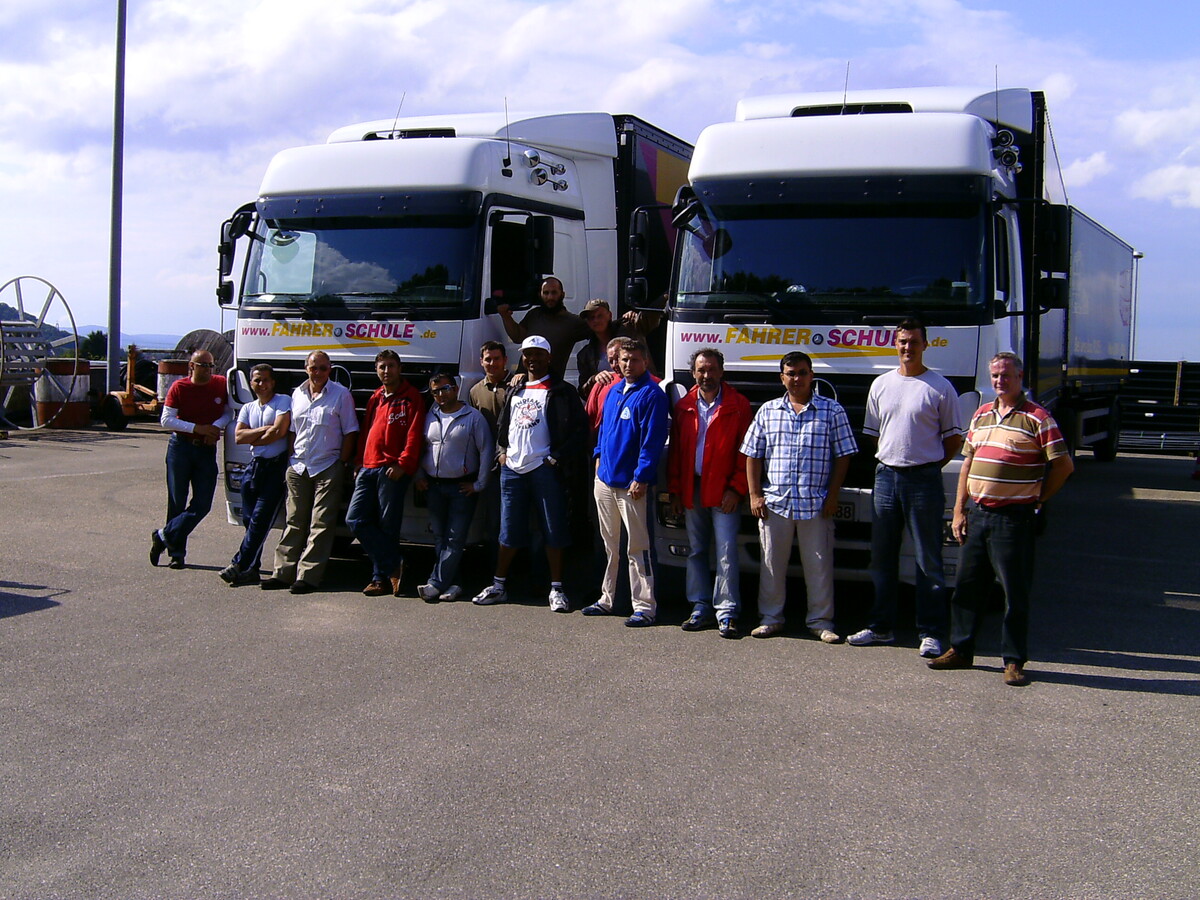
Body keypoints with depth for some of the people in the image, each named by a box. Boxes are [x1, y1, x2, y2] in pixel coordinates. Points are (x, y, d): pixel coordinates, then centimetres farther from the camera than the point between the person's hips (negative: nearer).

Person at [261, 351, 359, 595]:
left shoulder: (341, 394, -2)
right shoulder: (298, 394, 13)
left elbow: (350, 433, -2)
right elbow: (292, 431, 19)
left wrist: (342, 463, -8)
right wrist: (290, 460, 11)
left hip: (327, 468, -5)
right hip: (298, 467, 5)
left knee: (321, 524, -4)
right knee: (294, 522, 8)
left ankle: (308, 576, -3)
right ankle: (283, 572, 11)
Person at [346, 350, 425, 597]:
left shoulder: (411, 398, 0)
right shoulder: (375, 398, 21)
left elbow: (414, 435, -9)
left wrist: (403, 464, -18)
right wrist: (360, 464, 18)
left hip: (393, 470, -7)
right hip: (369, 468, 7)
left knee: (387, 526, -4)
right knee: (356, 519, -2)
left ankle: (382, 576, 6)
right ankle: (393, 565, 0)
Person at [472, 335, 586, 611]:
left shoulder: (562, 392, 1)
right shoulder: (515, 392, 19)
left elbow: (579, 429, -5)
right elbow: (502, 427, 27)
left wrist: (557, 457, -11)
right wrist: (501, 451, 11)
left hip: (544, 470, -5)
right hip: (512, 470, 5)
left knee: (553, 531, -2)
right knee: (509, 531, 10)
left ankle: (556, 589, 5)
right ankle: (498, 586, 18)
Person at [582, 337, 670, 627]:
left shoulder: (651, 395, -11)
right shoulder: (613, 392, 14)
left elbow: (652, 441, -16)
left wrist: (641, 478, -19)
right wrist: (599, 456, 14)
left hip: (630, 484, -8)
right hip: (605, 479, 8)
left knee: (637, 547, -4)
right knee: (609, 545, 16)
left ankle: (644, 606, 1)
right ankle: (607, 599, 26)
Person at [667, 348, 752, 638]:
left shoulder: (738, 405, 0)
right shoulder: (684, 406, 11)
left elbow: (746, 451, -2)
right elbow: (675, 451, 11)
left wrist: (736, 489, -9)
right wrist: (675, 491, 5)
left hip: (723, 492, -4)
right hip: (691, 491, 4)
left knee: (726, 553, -6)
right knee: (696, 551, 9)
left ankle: (726, 614, -2)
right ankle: (700, 609, 18)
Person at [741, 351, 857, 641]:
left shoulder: (832, 411, 3)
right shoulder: (768, 411, 9)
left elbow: (843, 456, 2)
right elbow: (753, 455, 9)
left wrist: (832, 495, -4)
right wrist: (755, 495, 1)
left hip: (816, 505, -2)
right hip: (774, 502, 2)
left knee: (819, 565, 3)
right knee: (772, 563, 8)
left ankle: (820, 621, 13)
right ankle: (771, 618, 19)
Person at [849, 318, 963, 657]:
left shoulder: (940, 388, -2)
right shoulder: (881, 385, 10)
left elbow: (954, 438, 3)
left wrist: (929, 465, 0)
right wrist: (891, 458, 8)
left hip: (924, 479, -4)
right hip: (886, 476, 5)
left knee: (929, 561, -1)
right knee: (882, 557, 10)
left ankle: (931, 633, 4)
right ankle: (881, 626, 21)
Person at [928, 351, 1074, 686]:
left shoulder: (1037, 418, -6)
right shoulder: (981, 414, 13)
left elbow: (1063, 466, -6)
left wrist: (1037, 499, -1)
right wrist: (959, 510, 10)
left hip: (1013, 517, -6)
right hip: (977, 513, 6)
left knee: (1015, 592, 1)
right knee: (967, 586, 12)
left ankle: (1014, 661, 10)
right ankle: (960, 650, 24)